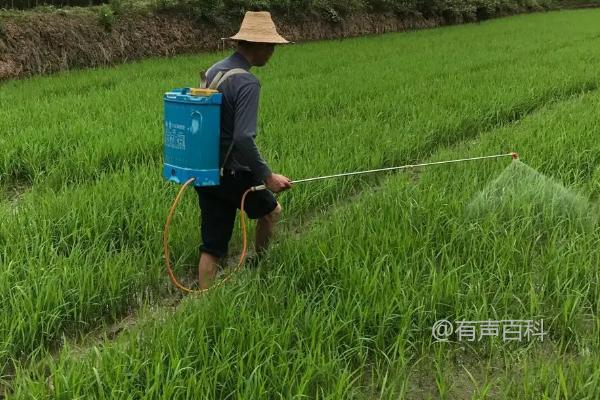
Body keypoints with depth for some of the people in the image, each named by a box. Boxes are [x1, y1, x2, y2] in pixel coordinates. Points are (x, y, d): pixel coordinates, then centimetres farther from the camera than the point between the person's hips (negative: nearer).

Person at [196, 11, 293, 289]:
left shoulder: (213, 70, 8)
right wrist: (267, 177, -18)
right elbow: (243, 139, -27)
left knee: (212, 245, 13)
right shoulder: (247, 82, -20)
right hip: (231, 173, -7)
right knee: (272, 210, 21)